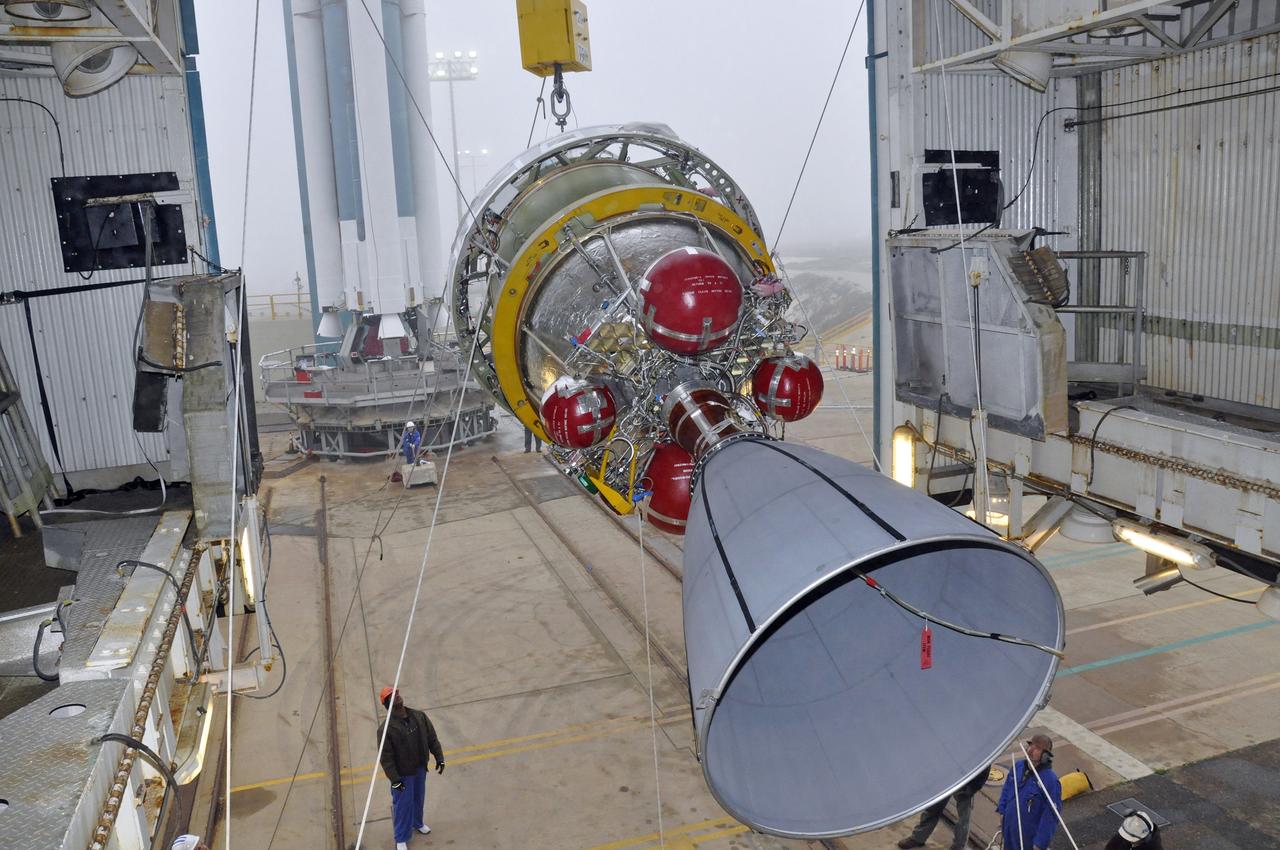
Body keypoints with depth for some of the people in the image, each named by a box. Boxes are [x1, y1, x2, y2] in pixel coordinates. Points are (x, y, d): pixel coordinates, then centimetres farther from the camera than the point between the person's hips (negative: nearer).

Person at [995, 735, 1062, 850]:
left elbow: (1051, 814, -23)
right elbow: (1007, 788, 10)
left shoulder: (1050, 780, -29)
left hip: (1030, 834, -6)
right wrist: (1002, 810, 12)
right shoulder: (1018, 765, -8)